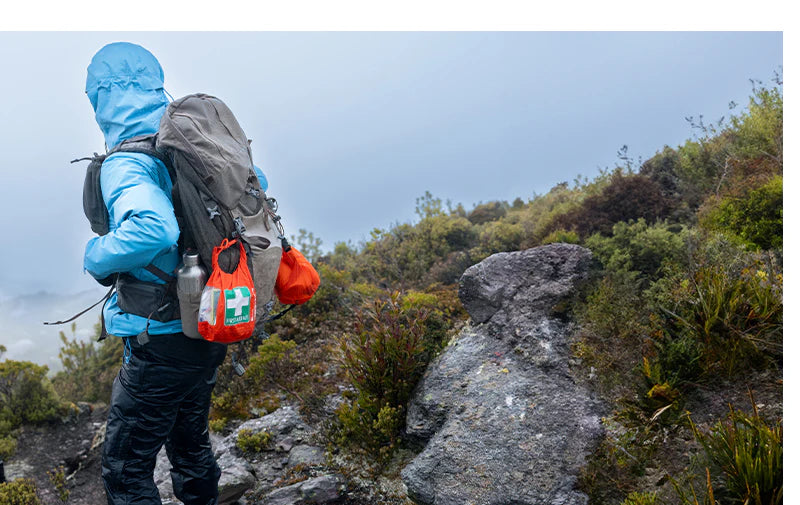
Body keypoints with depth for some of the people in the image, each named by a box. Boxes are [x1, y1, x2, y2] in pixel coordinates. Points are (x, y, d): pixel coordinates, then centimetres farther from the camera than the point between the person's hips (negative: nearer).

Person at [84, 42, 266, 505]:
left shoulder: (125, 164, -21)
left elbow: (153, 229, -40)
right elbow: (256, 183, 15)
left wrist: (98, 258, -21)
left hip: (162, 342, -8)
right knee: (191, 442, 27)